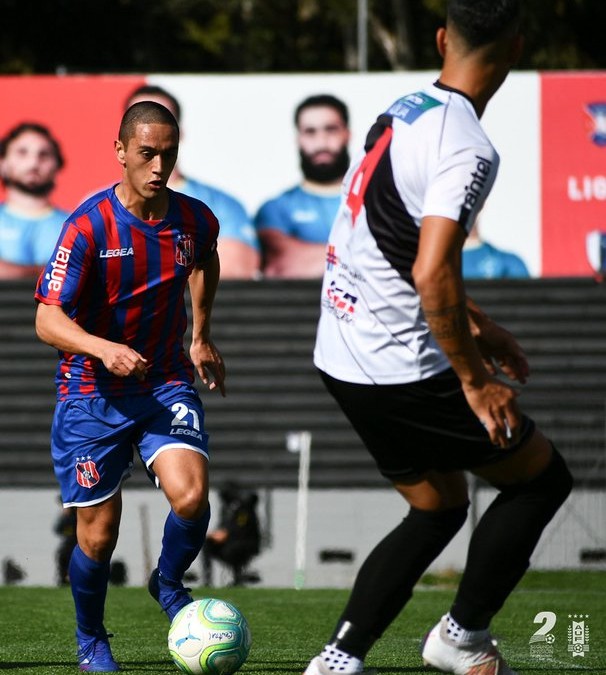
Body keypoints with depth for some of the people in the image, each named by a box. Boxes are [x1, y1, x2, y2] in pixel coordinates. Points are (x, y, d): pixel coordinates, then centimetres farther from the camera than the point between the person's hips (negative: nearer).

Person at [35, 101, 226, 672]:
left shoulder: (196, 220, -4)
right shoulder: (89, 225, -17)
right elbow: (48, 321, -20)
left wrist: (201, 336, 23)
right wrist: (104, 349, -37)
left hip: (167, 384, 2)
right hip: (93, 392, -2)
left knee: (191, 498, -21)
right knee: (98, 534, 1)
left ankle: (169, 582, 12)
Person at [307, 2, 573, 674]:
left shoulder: (404, 111, 9)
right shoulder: (468, 149, -20)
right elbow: (432, 276, -29)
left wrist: (474, 325, 26)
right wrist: (476, 380, -19)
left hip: (342, 359, 9)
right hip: (399, 371, -9)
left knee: (438, 509, 21)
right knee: (542, 476, 8)